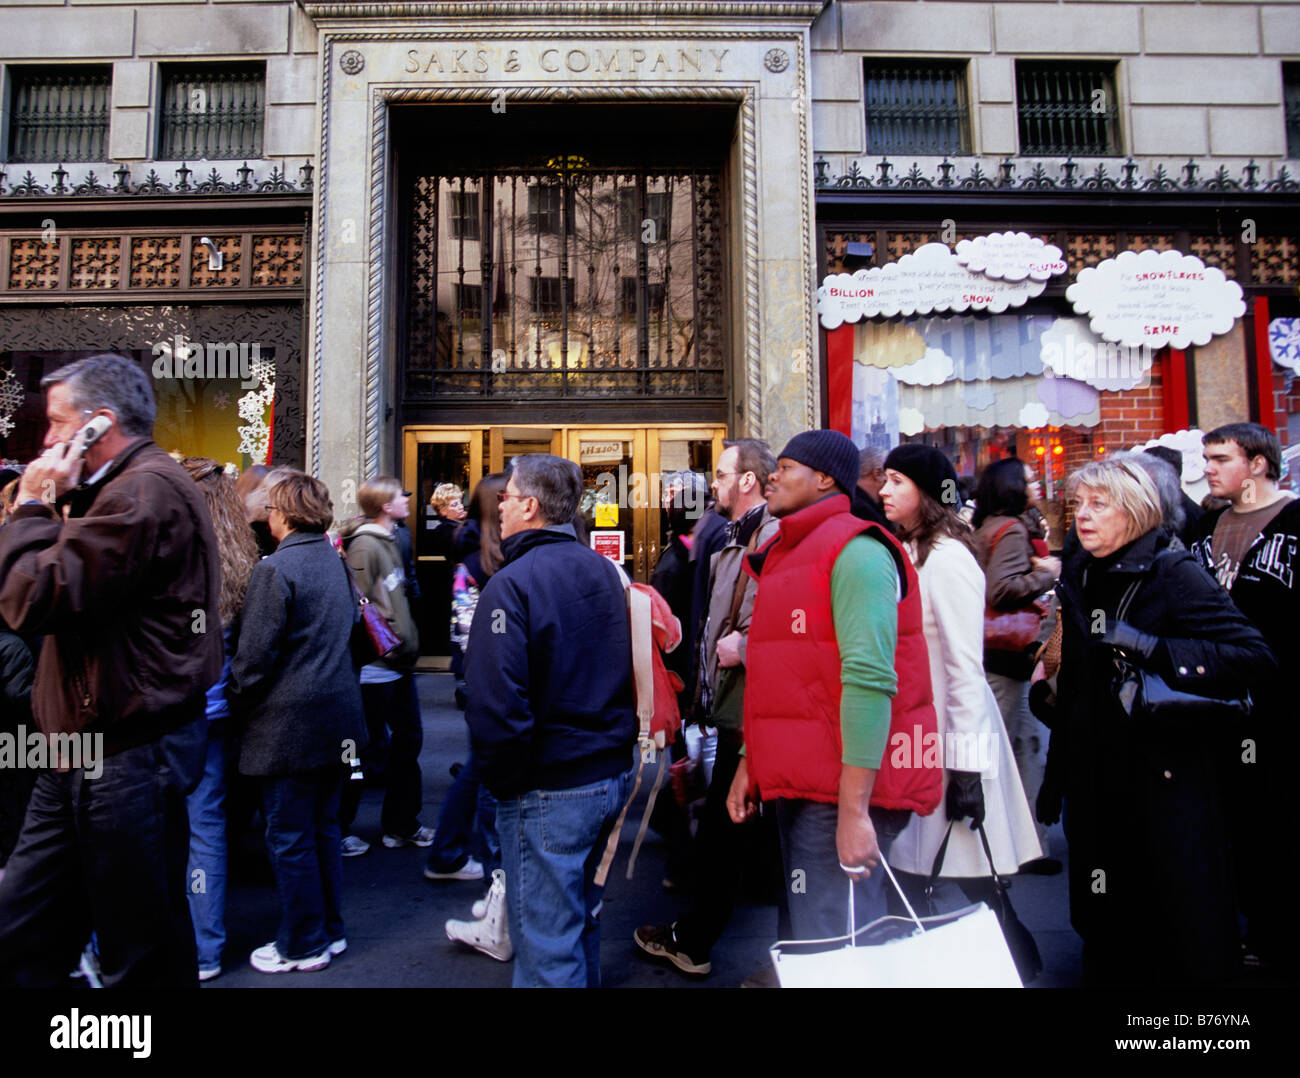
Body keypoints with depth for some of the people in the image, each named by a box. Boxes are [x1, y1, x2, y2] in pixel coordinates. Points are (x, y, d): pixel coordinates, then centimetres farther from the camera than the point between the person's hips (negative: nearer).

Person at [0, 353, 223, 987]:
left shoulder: (146, 490, -18)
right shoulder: (122, 489, 18)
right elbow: (65, 593, 21)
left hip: (128, 759, -10)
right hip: (86, 755, 10)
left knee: (143, 957, 5)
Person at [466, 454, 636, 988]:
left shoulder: (511, 584, -19)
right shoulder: (605, 571, 5)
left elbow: (495, 705, -25)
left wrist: (504, 781, -11)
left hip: (549, 791, -8)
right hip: (613, 774, 8)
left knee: (546, 946, 8)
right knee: (583, 914, 27)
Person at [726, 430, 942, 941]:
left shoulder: (854, 549, -12)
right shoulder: (785, 556, 17)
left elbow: (869, 678, -22)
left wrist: (853, 808, -25)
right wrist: (748, 763, 16)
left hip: (842, 791, -9)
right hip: (799, 784, 10)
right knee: (807, 940, 20)